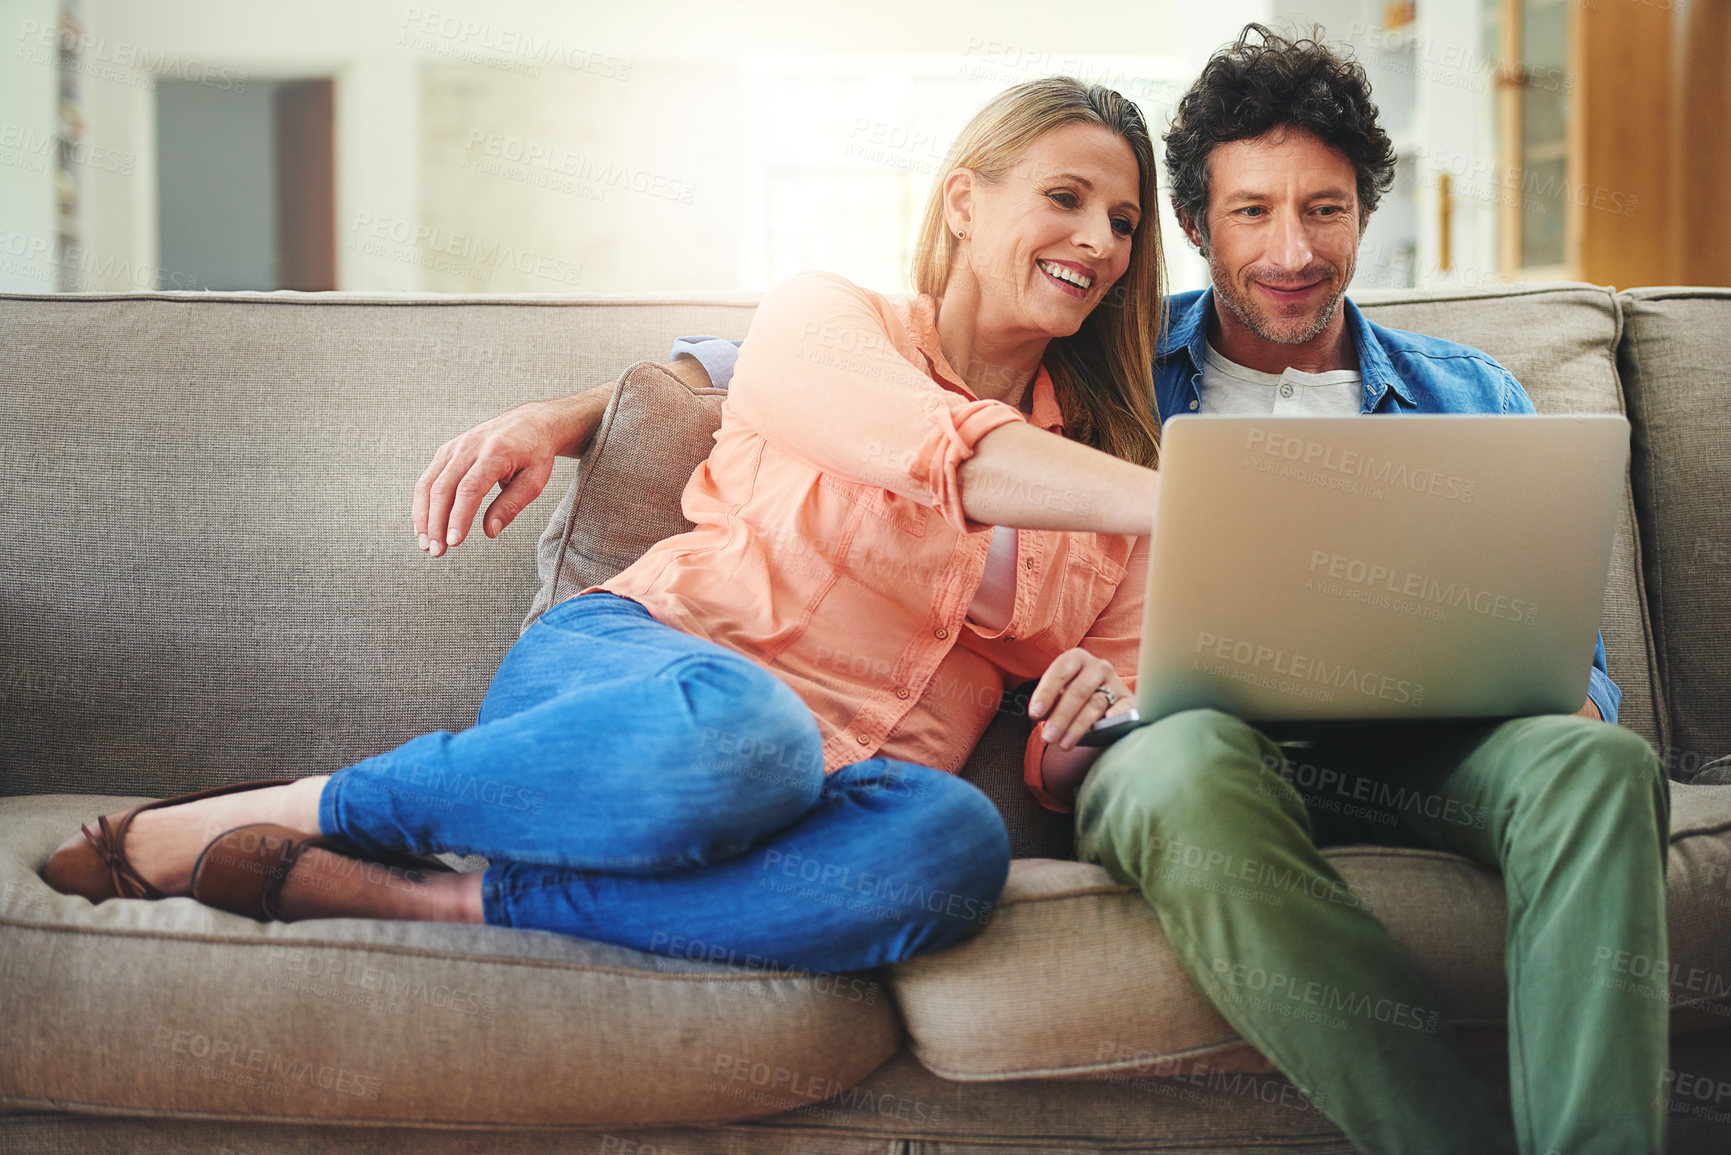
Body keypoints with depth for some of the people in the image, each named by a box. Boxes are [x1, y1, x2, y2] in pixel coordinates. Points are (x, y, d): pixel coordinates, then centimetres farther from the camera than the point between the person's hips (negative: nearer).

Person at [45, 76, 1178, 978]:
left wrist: (1097, 713, -8)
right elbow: (953, 457, -12)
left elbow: (1129, 684, 17)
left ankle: (437, 900, -31)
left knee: (955, 842, -37)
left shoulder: (1109, 460, 21)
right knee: (731, 729, -43)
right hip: (635, 659, -3)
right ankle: (296, 809, -19)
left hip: (834, 785, 3)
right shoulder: (820, 320, 7)